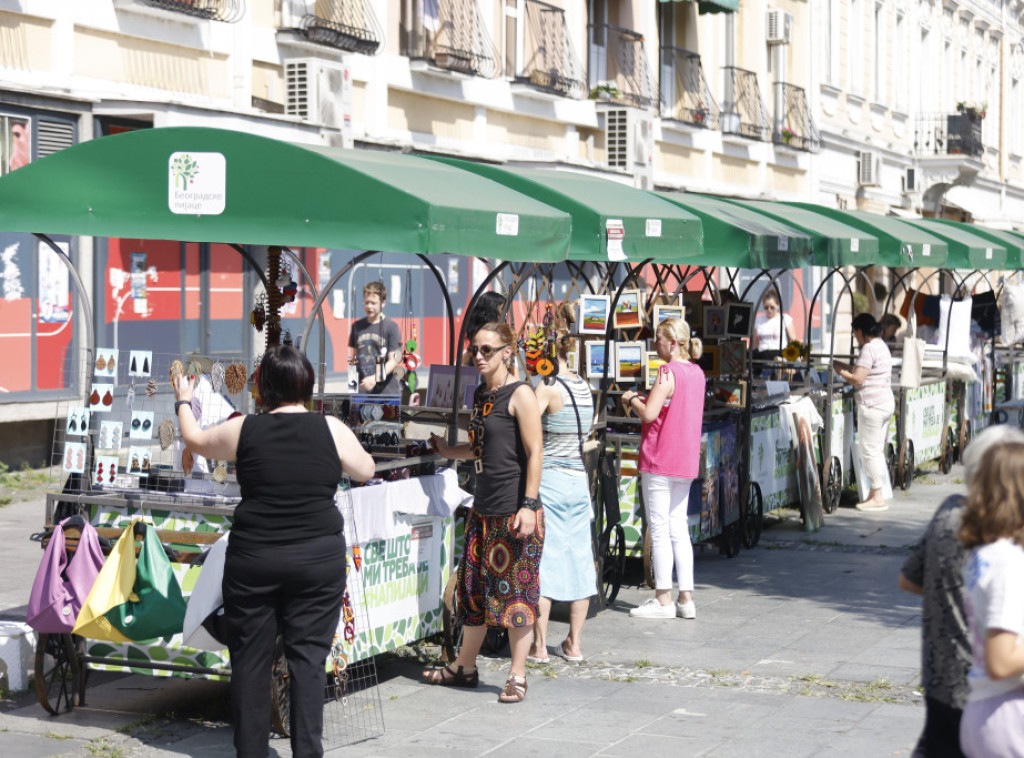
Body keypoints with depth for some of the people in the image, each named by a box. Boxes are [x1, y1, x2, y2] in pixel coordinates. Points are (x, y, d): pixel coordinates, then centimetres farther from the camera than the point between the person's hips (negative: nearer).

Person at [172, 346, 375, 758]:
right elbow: (365, 471, 11)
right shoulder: (331, 429, -4)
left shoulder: (244, 430, -2)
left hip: (253, 560, 0)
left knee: (249, 659, 9)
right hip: (318, 560, 0)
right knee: (308, 657, 3)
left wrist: (183, 402, 35)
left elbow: (195, 439, 16)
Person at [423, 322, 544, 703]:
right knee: (474, 585, 12)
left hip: (515, 510, -8)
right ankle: (465, 667, 23)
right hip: (484, 507, 8)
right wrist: (448, 451, 23)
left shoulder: (520, 394, -10)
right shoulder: (481, 395, 14)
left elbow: (534, 452, -14)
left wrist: (528, 506, -20)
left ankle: (517, 676, 7)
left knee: (516, 590, -2)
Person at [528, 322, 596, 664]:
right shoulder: (584, 388, 8)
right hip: (579, 480, 7)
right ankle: (574, 644, 16)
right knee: (578, 559, 10)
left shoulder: (548, 388, -13)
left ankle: (539, 646, 2)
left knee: (541, 560, -1)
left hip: (549, 479, -7)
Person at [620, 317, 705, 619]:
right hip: (686, 463, 8)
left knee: (659, 529, -2)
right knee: (679, 529, 12)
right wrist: (643, 399, 14)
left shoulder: (668, 372, -15)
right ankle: (686, 598, 11)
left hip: (660, 462, -8)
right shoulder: (697, 373, 10)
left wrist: (631, 400, -1)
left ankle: (663, 600, 0)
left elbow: (649, 414, -19)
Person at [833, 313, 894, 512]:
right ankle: (876, 494, 17)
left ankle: (878, 497, -4)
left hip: (872, 405, -10)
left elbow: (858, 379, -19)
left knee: (870, 451, -5)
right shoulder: (881, 345, 16)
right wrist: (846, 367, 17)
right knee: (878, 451, 13)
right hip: (887, 403, 10)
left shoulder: (869, 349, -15)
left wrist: (840, 371, -4)